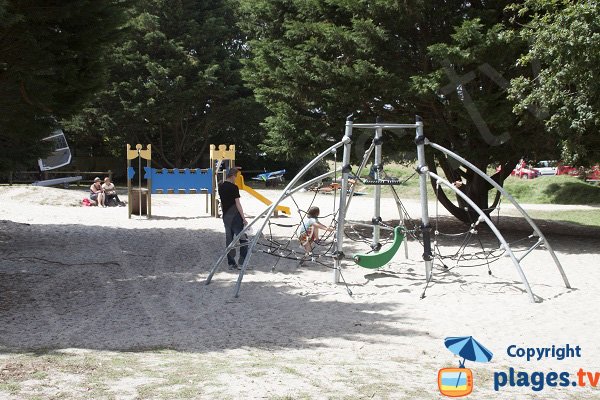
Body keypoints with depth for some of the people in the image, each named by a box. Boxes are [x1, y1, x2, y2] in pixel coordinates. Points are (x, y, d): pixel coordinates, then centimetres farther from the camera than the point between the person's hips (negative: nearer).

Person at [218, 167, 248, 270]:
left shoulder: (221, 187, 8)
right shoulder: (234, 187, -13)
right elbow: (237, 204, -15)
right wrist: (244, 218, -13)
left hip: (225, 216, 7)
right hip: (235, 216, -7)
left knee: (229, 240, 10)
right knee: (243, 239, -1)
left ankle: (231, 263, 11)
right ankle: (241, 262, -7)